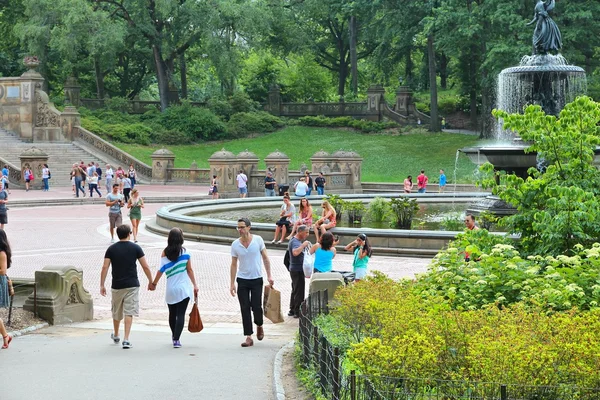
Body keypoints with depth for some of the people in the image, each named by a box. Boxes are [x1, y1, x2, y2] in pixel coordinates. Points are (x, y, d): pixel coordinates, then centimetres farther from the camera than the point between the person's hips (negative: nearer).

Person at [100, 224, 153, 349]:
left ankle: (116, 336, 37)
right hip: (132, 285, -2)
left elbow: (105, 267, -5)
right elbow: (145, 267, -3)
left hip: (117, 286, 2)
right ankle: (126, 339, -10)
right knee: (129, 313, -1)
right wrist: (151, 282, 8)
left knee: (116, 312, 18)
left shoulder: (111, 249, 0)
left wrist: (102, 285, -1)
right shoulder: (135, 248, -3)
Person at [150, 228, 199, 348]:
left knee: (172, 313, 18)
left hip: (170, 289, 2)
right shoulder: (184, 252, -4)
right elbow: (189, 270, -2)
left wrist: (154, 283, 4)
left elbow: (161, 270, -6)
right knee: (181, 314, -3)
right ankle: (176, 339, -14)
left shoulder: (165, 252, -3)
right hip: (184, 288, -2)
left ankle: (174, 336, 34)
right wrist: (195, 285, 4)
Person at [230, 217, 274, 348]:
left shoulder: (258, 240, -5)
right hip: (242, 280, 1)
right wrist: (232, 283, 2)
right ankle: (249, 337, 2)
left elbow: (265, 258, 1)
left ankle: (259, 326, 27)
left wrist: (269, 275, -5)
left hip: (256, 279, -1)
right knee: (245, 309, -2)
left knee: (256, 306, -4)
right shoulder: (235, 244, -1)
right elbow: (234, 264, 5)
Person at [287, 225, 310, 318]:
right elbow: (295, 252, -39)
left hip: (294, 269, 11)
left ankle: (292, 310, 24)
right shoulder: (295, 242, -20)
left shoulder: (296, 240, 13)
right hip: (297, 270, -11)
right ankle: (297, 312, -1)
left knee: (295, 291, 17)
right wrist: (303, 245, -29)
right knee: (299, 292, -5)